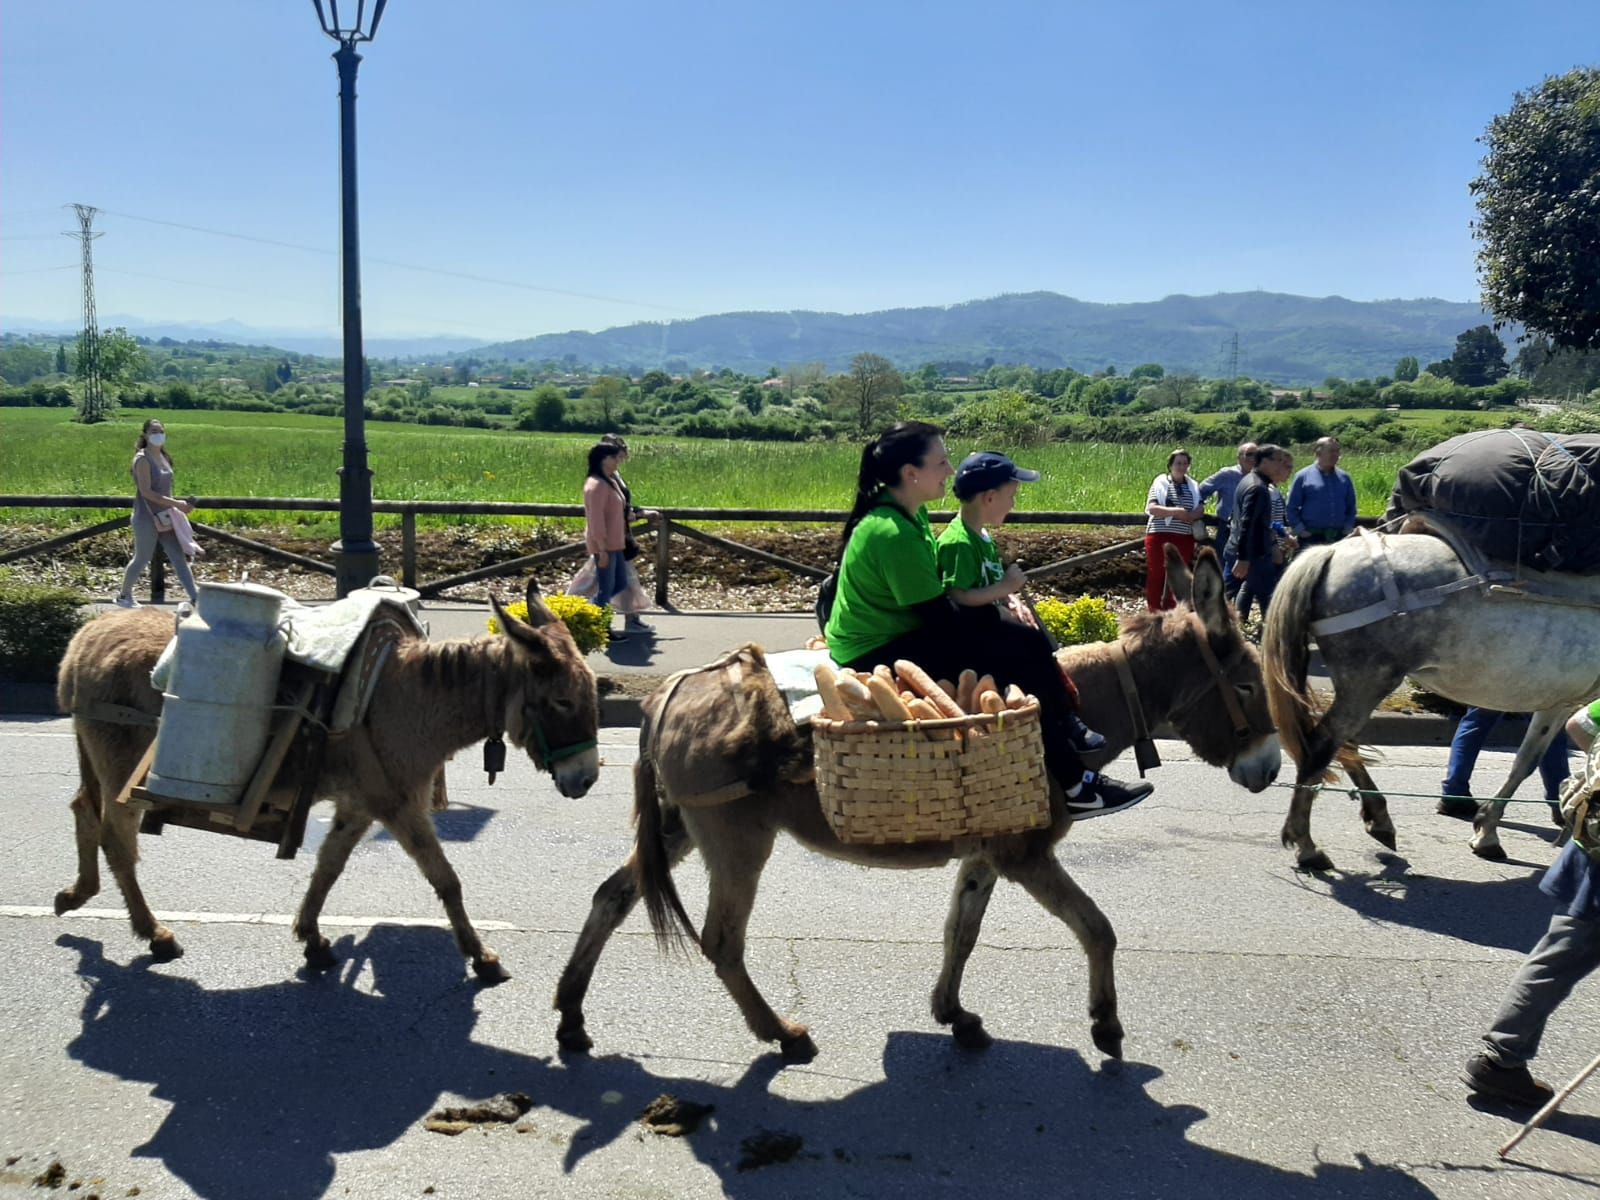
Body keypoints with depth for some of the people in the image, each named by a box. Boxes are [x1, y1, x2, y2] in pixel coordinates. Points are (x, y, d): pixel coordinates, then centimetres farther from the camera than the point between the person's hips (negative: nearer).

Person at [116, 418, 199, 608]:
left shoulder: (163, 457, 9)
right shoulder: (143, 459, -15)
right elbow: (146, 492, -22)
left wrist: (178, 506, 3)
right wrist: (176, 503, -24)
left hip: (164, 517, 7)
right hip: (147, 518, -7)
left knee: (179, 557, 3)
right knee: (142, 559, 6)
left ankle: (196, 598, 0)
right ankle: (124, 597, 26)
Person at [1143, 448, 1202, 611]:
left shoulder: (1193, 486, 10)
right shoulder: (1160, 482, -1)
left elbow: (1200, 510, 1)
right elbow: (1151, 508, -12)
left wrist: (1188, 516, -19)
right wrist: (1174, 511, -24)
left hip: (1184, 538, 3)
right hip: (1160, 535, -3)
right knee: (1156, 574, 1)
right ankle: (1154, 612, 8)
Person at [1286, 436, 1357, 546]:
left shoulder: (1344, 477, 11)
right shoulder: (1303, 477, 0)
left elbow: (1351, 508, 16)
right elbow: (1291, 509, -1)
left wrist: (1347, 529, 5)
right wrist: (1300, 530, -8)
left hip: (1339, 538, 4)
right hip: (1311, 538, -4)